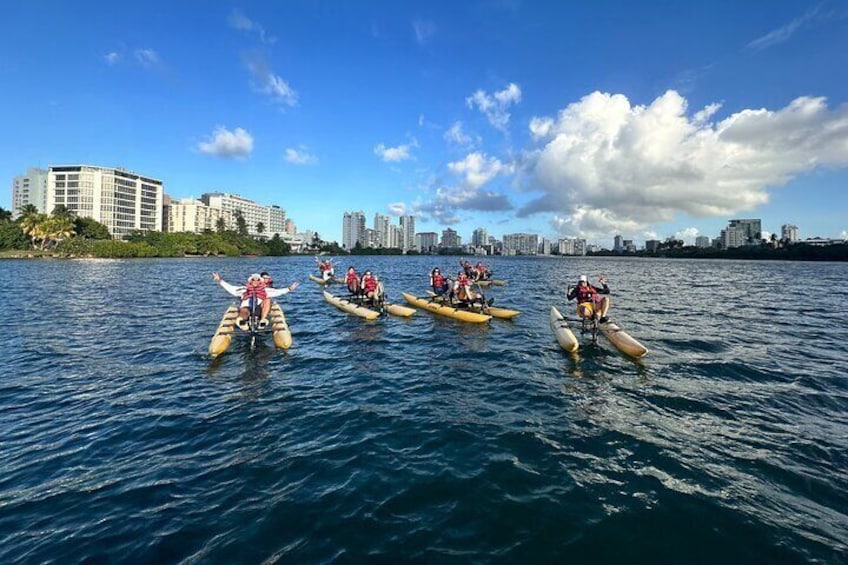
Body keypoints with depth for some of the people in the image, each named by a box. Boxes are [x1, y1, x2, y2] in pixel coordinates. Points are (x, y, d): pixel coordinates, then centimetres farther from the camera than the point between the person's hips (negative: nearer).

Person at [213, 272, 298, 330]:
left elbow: (277, 291, 24)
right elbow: (230, 288, 27)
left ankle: (263, 320, -44)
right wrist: (220, 281, 19)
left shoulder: (265, 290, 33)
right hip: (246, 306, -1)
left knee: (268, 299, -27)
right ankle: (242, 321, -72)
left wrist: (289, 289, 15)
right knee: (244, 311, -35)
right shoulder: (244, 289, 33)